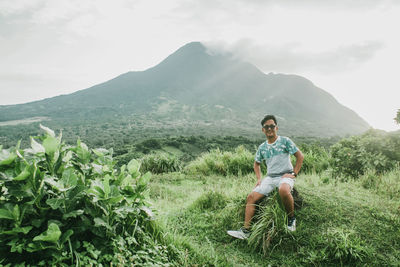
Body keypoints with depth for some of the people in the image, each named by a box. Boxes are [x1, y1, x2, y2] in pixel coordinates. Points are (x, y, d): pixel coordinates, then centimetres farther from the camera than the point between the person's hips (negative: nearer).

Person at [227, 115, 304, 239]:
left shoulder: (285, 141, -1)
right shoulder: (262, 147, 13)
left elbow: (300, 156, 1)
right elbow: (256, 163, 26)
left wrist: (294, 173, -8)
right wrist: (259, 179, 11)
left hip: (285, 176, -5)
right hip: (270, 177, 5)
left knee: (284, 190, -40)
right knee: (251, 197, -12)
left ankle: (291, 218, -14)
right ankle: (246, 231, -9)